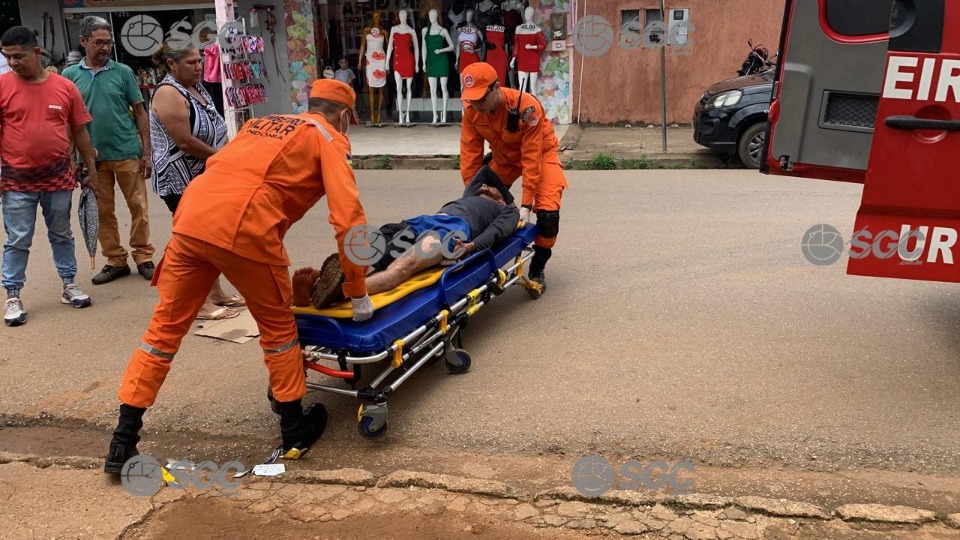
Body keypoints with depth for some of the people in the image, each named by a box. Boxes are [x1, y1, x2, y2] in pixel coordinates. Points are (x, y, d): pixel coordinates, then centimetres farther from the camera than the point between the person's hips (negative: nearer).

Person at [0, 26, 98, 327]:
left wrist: (92, 171, 8)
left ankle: (69, 286, 26)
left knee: (62, 235, 14)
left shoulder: (65, 87, 0)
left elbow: (80, 132, 6)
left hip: (58, 175, 2)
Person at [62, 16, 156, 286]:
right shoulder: (70, 75, 5)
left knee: (138, 206, 2)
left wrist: (146, 153, -2)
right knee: (103, 211, 8)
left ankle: (143, 257, 14)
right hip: (92, 156, 2)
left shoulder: (123, 72, 1)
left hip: (127, 152, -1)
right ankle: (115, 260, 18)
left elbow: (140, 113, 3)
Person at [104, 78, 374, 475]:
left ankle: (123, 441, 21)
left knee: (165, 327, 15)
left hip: (191, 218, 6)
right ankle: (295, 432, 26)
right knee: (277, 326, 14)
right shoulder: (329, 139, 12)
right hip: (244, 230, -5)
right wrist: (358, 293, 4)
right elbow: (348, 216, -1)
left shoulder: (261, 123, 30)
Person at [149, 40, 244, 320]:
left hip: (206, 177, 9)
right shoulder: (168, 94, -17)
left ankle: (215, 292, 25)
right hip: (182, 181, -9)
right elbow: (185, 142, -24)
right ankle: (199, 302, 5)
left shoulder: (196, 87, 11)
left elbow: (215, 130, 17)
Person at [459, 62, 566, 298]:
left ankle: (536, 271, 4)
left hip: (541, 152, -5)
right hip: (504, 156, 5)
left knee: (548, 213, -18)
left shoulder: (526, 107, -36)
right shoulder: (471, 110, -22)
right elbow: (470, 155, -15)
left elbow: (531, 158, -33)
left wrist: (526, 204, -32)